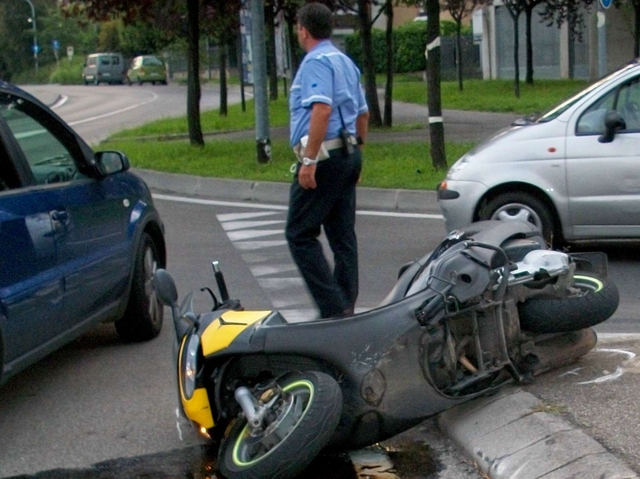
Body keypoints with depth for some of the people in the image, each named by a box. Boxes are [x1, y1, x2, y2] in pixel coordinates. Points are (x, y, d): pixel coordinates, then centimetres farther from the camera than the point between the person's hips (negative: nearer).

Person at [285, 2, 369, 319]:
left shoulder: (315, 62, -11)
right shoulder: (346, 62, 18)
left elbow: (322, 109, -24)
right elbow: (362, 114, 22)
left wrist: (309, 160, -25)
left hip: (324, 155, -9)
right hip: (348, 155, 10)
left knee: (300, 234, -5)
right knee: (343, 236, 11)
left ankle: (333, 306, -12)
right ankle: (346, 307, 13)